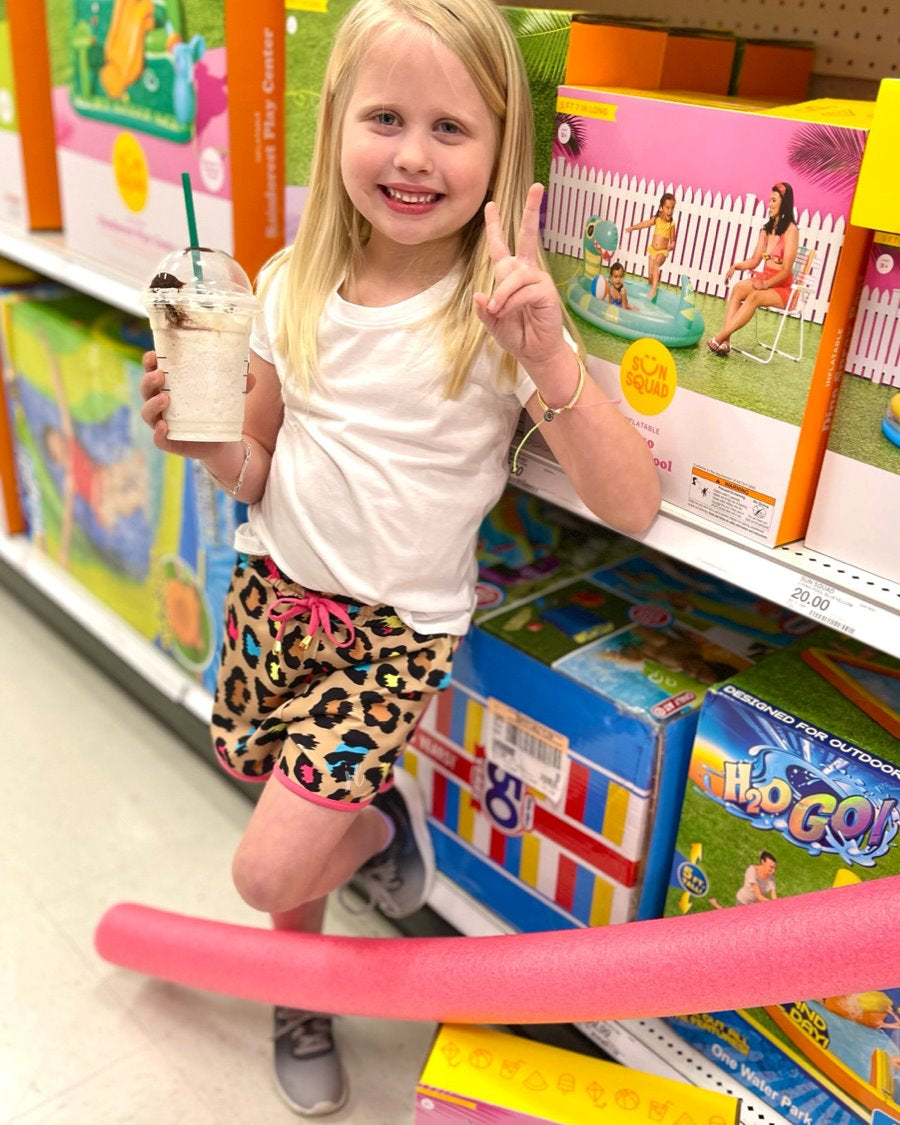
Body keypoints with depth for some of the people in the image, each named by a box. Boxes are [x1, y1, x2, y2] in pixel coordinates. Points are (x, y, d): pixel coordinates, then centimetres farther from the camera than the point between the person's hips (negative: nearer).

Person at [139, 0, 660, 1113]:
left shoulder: (506, 314, -15)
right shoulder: (293, 288, -2)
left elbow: (632, 506, -21)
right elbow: (258, 471, 7)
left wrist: (550, 358, -34)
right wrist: (205, 439, -15)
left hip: (397, 626, -4)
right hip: (274, 589, 4)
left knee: (268, 870, -7)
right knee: (290, 797, 19)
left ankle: (385, 823, 27)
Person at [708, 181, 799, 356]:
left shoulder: (790, 230, -10)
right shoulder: (767, 228, 12)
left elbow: (786, 270, -16)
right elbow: (754, 261, 12)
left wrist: (766, 284, -28)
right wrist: (736, 266, -6)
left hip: (782, 288, -7)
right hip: (764, 280, 7)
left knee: (754, 297, -34)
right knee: (738, 288, -22)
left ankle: (719, 337, -38)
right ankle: (725, 341, -35)